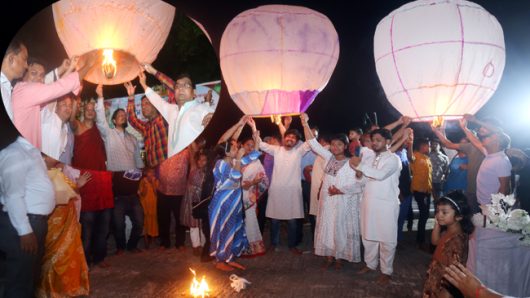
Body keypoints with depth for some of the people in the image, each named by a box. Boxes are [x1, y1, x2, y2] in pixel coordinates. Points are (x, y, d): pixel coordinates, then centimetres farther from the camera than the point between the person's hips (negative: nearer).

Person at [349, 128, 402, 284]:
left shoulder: (393, 159, -6)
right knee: (368, 235, 15)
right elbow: (363, 180, 10)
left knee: (387, 238, 3)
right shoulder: (369, 158, 13)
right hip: (368, 202, 6)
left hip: (386, 204, -6)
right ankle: (370, 264, 33)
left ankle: (386, 271, 17)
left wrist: (359, 165, -18)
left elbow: (380, 174, -24)